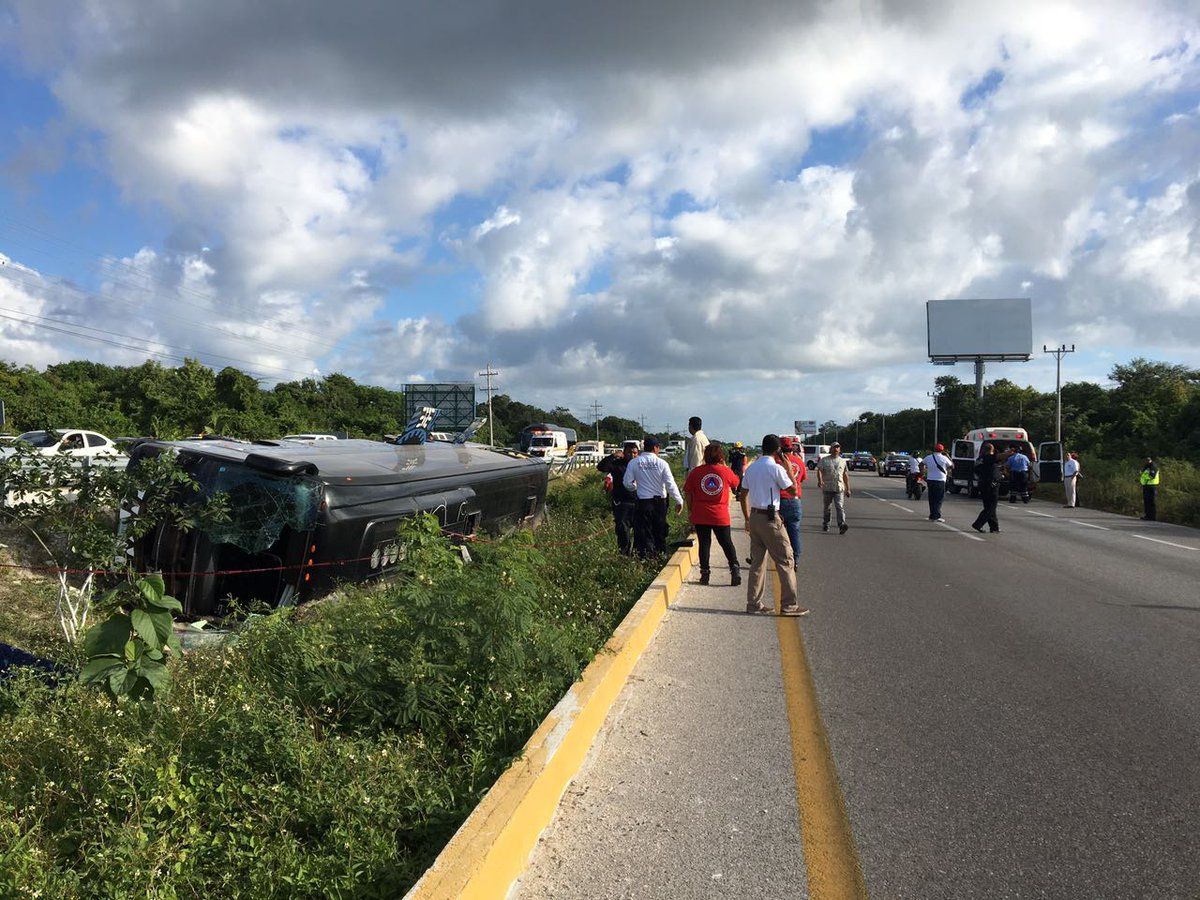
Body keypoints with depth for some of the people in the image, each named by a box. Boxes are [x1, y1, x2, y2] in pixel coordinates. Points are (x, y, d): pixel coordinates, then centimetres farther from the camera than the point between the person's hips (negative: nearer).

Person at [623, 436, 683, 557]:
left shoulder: (634, 463, -4)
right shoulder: (661, 463, -6)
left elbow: (627, 483, -1)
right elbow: (671, 484, -7)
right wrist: (679, 501, 1)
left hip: (643, 502, -1)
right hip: (660, 501, 1)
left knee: (644, 533, 6)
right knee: (660, 532, 15)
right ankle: (661, 556, 20)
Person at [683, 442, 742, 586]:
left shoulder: (696, 472, -4)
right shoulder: (725, 471, -5)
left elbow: (688, 493, 1)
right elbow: (736, 484, 17)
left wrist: (690, 511, 12)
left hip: (700, 516, 0)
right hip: (721, 516, 0)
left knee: (704, 543, 8)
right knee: (726, 543, 11)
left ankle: (704, 573, 9)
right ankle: (735, 568, 2)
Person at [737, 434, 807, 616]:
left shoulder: (751, 468, 10)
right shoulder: (776, 468, -12)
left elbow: (743, 495, 15)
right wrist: (789, 470, 3)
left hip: (754, 517, 7)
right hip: (770, 519, -7)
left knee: (757, 560, 13)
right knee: (785, 560, 1)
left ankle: (753, 603, 15)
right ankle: (789, 605, 3)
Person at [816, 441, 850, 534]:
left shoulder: (843, 461, 15)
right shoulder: (824, 460, 5)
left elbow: (846, 476, 18)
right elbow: (819, 470, -7)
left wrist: (848, 489, 14)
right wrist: (820, 480, -27)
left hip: (839, 488, 1)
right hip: (827, 488, -1)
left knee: (840, 507, -11)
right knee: (827, 507, 9)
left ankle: (842, 525, -21)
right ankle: (825, 524, 22)